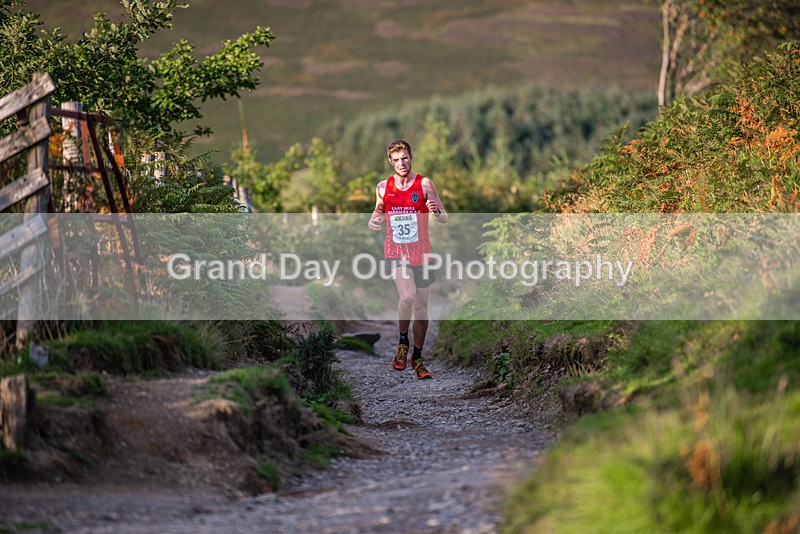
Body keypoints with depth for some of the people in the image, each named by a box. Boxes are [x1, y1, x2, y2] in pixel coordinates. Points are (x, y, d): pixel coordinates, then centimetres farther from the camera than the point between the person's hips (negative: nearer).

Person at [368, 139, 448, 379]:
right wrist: (373, 222, 0)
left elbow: (444, 218, -1)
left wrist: (436, 212, -24)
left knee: (421, 307, 7)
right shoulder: (383, 187, 4)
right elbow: (379, 209, 22)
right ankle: (402, 343, -1)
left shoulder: (424, 184, -2)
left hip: (421, 252, 1)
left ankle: (417, 357, 24)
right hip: (395, 251, -1)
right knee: (407, 296, -25)